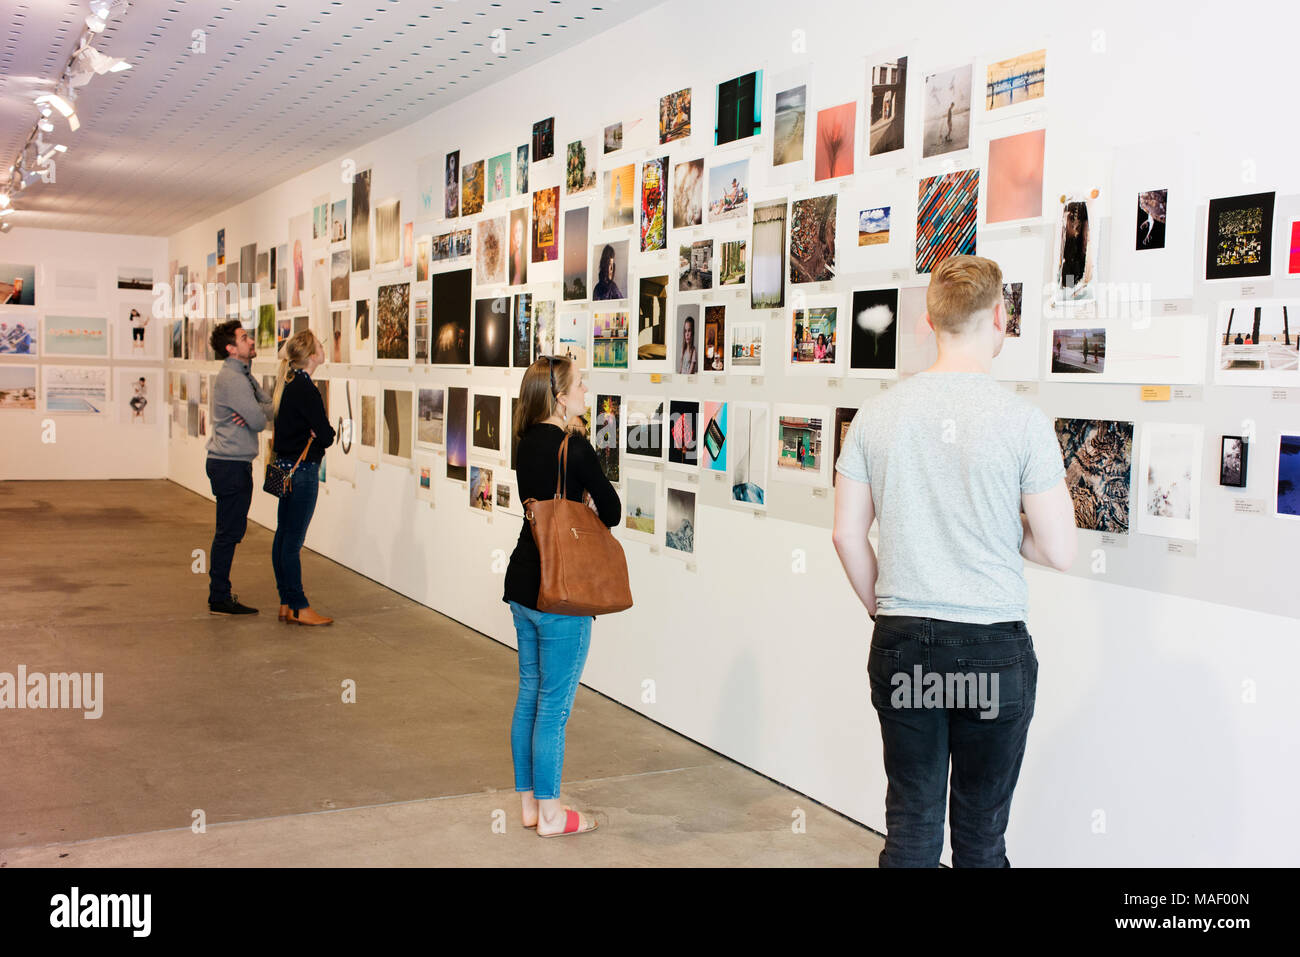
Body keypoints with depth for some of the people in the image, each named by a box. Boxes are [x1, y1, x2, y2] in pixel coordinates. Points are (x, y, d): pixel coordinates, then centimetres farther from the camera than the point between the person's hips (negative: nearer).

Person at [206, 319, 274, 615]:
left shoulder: (242, 375, 17)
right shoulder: (232, 379, -16)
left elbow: (269, 406, 9)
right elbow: (259, 421, -19)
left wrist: (254, 412, -11)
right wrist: (257, 413, 3)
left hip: (233, 462, 10)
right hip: (230, 465, -10)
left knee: (230, 530, 15)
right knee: (229, 532, -6)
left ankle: (219, 592, 23)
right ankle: (220, 599, 0)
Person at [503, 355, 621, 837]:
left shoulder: (530, 441, 6)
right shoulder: (574, 447, -17)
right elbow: (611, 512, -13)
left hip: (524, 582, 8)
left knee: (529, 694, 16)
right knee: (554, 704, 3)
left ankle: (529, 801, 28)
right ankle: (550, 813, 14)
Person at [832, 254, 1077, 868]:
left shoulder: (878, 414, 0)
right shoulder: (1022, 420, -10)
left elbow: (847, 533, 4)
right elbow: (1060, 551, -8)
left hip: (901, 641, 3)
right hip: (993, 647, -2)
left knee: (911, 823, 12)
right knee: (981, 834, 11)